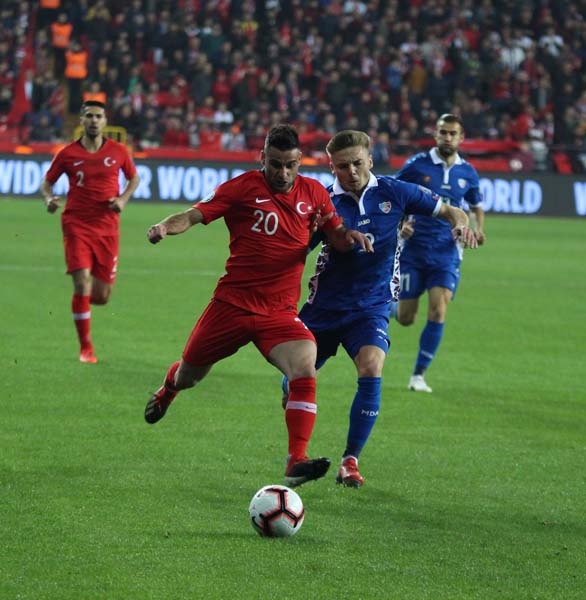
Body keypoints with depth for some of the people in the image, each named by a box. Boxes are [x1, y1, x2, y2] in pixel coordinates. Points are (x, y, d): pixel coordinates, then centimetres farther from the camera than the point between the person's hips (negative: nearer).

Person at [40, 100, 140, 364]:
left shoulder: (118, 151, 2)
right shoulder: (67, 154, -1)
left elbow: (134, 178, 17)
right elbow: (47, 182, 9)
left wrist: (123, 199, -1)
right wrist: (49, 198, -13)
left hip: (107, 228, 2)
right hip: (76, 225, -2)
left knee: (101, 296, 2)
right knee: (82, 283, -16)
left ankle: (81, 301, 42)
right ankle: (85, 347, -2)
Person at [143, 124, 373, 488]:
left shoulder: (314, 193, 4)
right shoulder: (243, 187, -6)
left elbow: (338, 240, 11)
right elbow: (195, 215, -12)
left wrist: (351, 237, -13)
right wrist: (165, 227, -33)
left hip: (280, 312, 1)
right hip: (232, 304, -1)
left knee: (305, 370, -25)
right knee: (188, 375, 15)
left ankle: (296, 463, -25)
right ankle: (166, 394, 55)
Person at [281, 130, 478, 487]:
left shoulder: (392, 192, -5)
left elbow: (447, 210, 4)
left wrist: (460, 223, -19)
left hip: (372, 306, -1)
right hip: (326, 306, 1)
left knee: (371, 369, -25)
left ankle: (351, 461, -13)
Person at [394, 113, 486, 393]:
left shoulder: (467, 173, 4)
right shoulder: (417, 164, -5)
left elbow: (476, 207, 19)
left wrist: (478, 230, 0)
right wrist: (399, 223, -14)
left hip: (446, 252, 1)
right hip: (413, 248, -1)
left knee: (438, 312, -14)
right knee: (405, 318, 1)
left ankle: (419, 375, -3)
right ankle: (392, 304, 41)